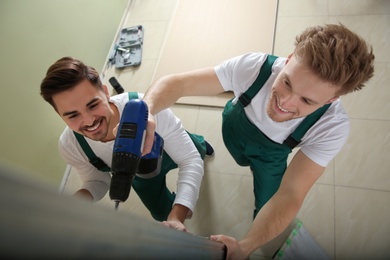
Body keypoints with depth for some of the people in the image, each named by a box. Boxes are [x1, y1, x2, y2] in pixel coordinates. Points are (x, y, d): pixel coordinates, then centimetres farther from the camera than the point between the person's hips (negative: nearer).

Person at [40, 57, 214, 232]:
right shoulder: (69, 146, -34)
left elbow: (191, 160, -40)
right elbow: (99, 181, -14)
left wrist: (177, 217, -54)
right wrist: (77, 200, -38)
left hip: (172, 149, -1)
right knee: (163, 215, 24)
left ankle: (198, 143, 68)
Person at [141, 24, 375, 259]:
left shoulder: (332, 127, -38)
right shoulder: (254, 67, -41)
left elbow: (290, 195, -39)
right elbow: (176, 83, -40)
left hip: (271, 156, 0)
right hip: (233, 129, 1)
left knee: (266, 208, 10)